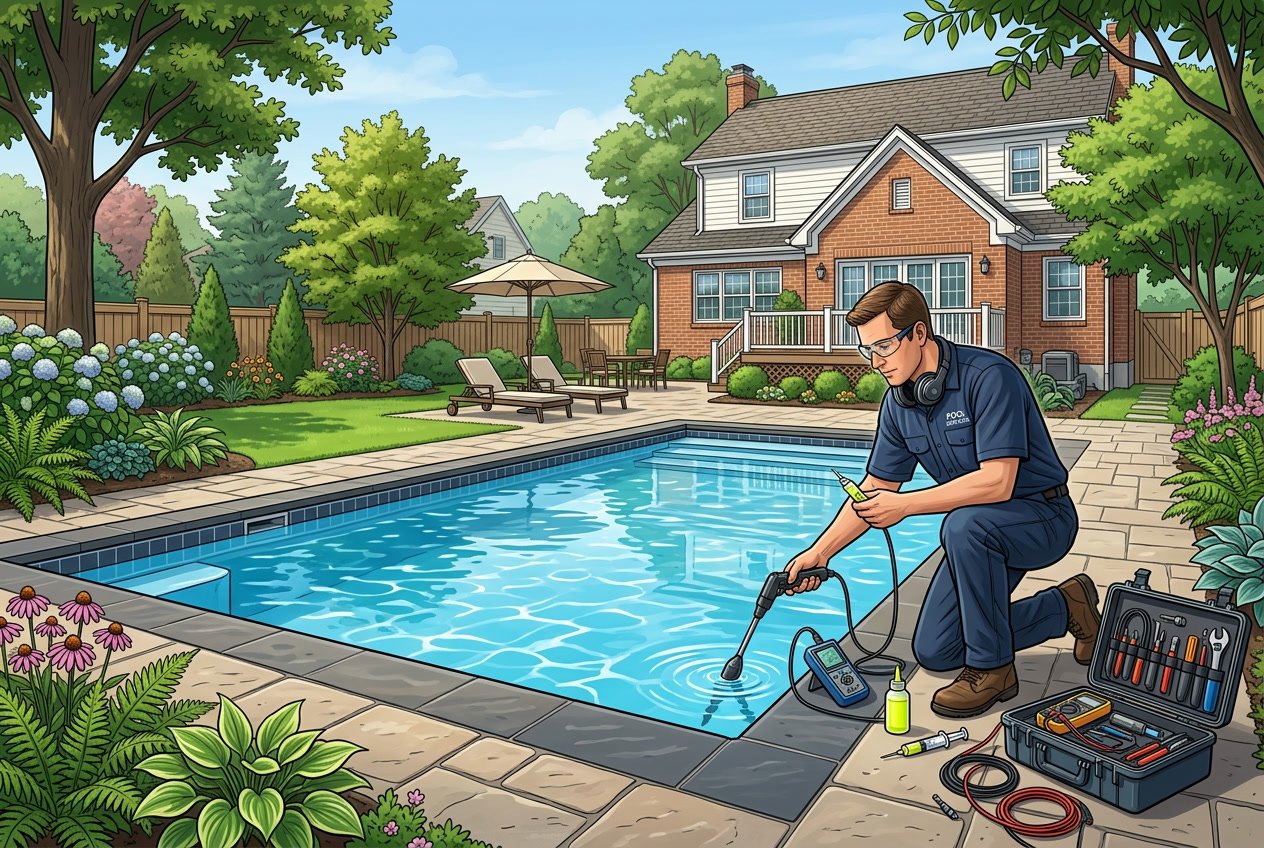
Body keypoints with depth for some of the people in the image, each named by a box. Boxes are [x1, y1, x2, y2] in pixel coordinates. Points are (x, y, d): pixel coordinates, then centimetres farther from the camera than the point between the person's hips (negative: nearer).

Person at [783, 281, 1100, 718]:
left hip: (1042, 516, -7)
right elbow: (876, 487, 4)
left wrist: (906, 505, -28)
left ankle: (992, 668, -17)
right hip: (982, 534, 7)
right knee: (934, 652, 3)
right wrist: (820, 551, -4)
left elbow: (997, 481, -33)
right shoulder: (898, 403, -3)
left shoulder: (988, 375, -26)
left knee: (964, 524, -39)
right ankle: (1064, 607, 20)